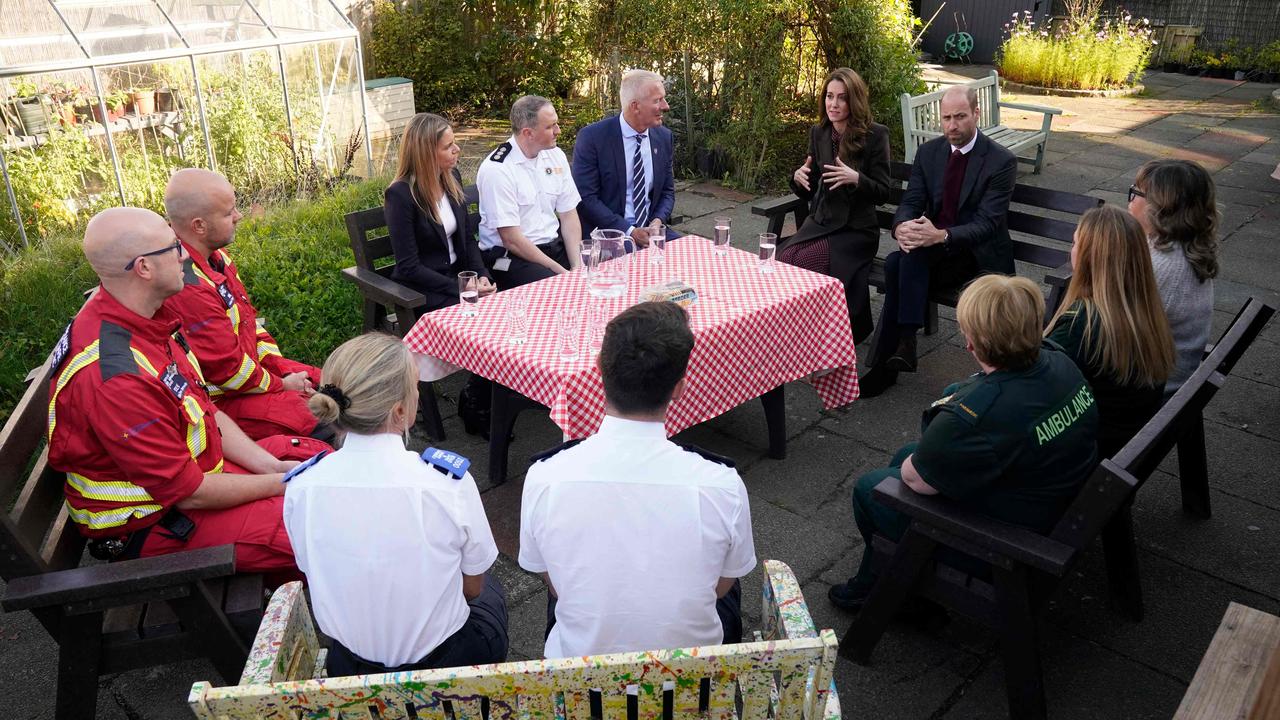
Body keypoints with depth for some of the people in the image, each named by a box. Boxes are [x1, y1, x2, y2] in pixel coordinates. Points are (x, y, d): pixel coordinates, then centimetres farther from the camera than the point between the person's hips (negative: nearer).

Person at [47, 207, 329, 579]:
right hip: (152, 521, -9)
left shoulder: (141, 318, -4)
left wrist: (271, 465, -4)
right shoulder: (115, 376, -33)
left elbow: (205, 409, 5)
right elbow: (189, 493, -25)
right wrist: (279, 484, -13)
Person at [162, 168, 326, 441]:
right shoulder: (187, 287, -29)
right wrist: (280, 385, -8)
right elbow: (227, 370, -23)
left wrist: (278, 365, 2)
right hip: (219, 400, -10)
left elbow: (248, 318, 12)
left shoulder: (214, 255, 2)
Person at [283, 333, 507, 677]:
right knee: (490, 590, 31)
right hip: (444, 663, -3)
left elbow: (319, 578, 1)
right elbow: (472, 586, -10)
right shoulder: (450, 483, -27)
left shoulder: (300, 488, -17)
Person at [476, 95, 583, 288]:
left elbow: (568, 215, 6)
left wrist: (577, 267, -9)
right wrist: (561, 271, -17)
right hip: (510, 256, -6)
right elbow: (511, 239, -16)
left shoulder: (555, 156, 6)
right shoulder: (497, 169, -14)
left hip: (555, 246, 6)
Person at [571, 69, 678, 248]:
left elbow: (667, 191, 13)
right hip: (604, 233, -5)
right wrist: (629, 231, -19)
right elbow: (586, 197, -12)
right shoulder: (591, 137, -10)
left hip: (650, 228, 5)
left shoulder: (664, 137, 6)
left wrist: (658, 221, -8)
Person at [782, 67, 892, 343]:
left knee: (803, 261, -27)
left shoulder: (875, 135, -7)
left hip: (856, 229, -5)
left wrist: (855, 179, -25)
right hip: (819, 223, 5)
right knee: (783, 257, -23)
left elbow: (882, 193, -7)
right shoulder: (818, 133, 7)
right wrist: (798, 178, -10)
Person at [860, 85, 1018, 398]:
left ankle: (896, 351, -31)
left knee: (914, 253, -32)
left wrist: (942, 235, -36)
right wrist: (901, 226, -25)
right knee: (895, 262, -29)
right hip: (932, 250, 5)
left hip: (979, 255, -4)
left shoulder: (1001, 161, -10)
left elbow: (987, 223, -17)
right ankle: (889, 359, -26)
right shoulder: (928, 152, 6)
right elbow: (910, 202, 1)